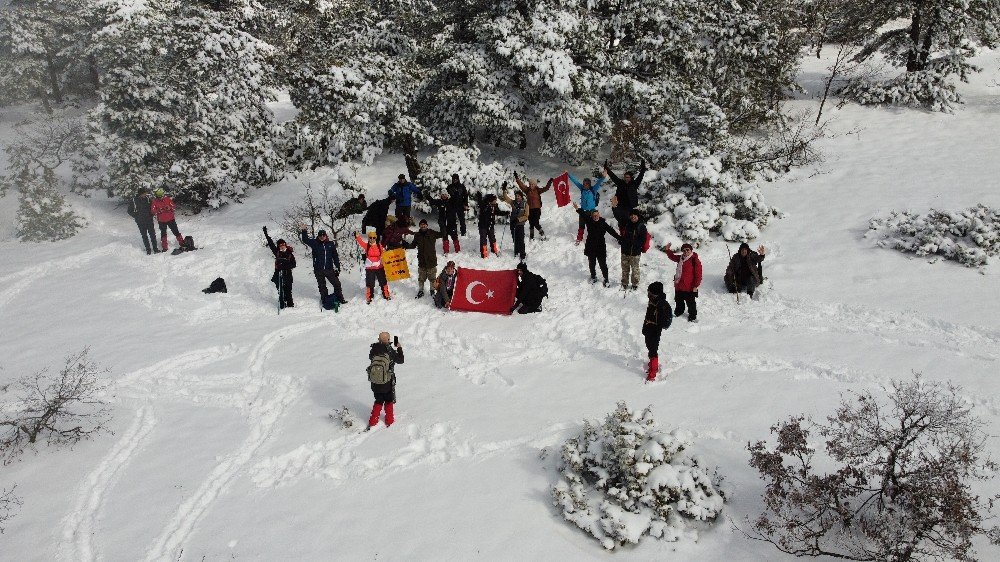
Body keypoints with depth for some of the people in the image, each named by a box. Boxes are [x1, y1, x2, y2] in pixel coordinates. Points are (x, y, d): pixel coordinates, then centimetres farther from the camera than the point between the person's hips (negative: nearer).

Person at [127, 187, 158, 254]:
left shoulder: (147, 197, -4)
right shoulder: (133, 200, -12)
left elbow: (152, 206, 12)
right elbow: (130, 211, -2)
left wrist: (151, 214, 0)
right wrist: (137, 217, -8)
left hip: (149, 219, 2)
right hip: (141, 221, -2)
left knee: (152, 234, 4)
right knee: (144, 235, 6)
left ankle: (155, 248, 15)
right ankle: (148, 249, 16)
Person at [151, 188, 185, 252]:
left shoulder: (168, 199, -5)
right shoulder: (155, 202, -5)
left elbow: (174, 207, -5)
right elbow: (153, 211, -10)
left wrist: (169, 208, -25)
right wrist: (159, 210, -28)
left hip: (171, 219, -1)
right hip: (161, 221, 1)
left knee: (176, 232, 4)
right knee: (163, 234, 10)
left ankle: (182, 243, 13)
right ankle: (165, 247, 18)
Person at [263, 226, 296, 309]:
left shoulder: (290, 254, 0)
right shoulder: (277, 252, 3)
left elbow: (293, 264, -2)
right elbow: (270, 243, 6)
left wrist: (285, 266, -18)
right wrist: (266, 234, 8)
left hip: (287, 274, -1)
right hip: (279, 274, 1)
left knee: (288, 290, 3)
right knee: (280, 291, 2)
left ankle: (290, 304, 14)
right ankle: (281, 305, 9)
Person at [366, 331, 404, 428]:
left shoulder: (374, 349, -12)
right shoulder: (390, 351, -20)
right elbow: (400, 360, -4)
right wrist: (399, 348, 7)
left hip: (375, 383, 3)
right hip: (387, 384, -3)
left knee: (378, 401, 22)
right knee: (388, 402, 21)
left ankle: (372, 422, 21)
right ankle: (389, 421, 31)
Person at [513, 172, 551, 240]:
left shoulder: (538, 190, -3)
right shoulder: (527, 190, 4)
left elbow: (545, 188, -11)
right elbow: (521, 185, 3)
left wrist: (549, 183, -26)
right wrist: (517, 178, -2)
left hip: (537, 209, -3)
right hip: (530, 209, 3)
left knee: (536, 224, -7)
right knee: (531, 224, 10)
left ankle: (542, 234, 13)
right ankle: (531, 237, 19)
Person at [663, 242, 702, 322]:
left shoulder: (695, 260, -18)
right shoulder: (680, 258, 5)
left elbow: (698, 274, -17)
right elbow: (673, 257, 25)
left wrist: (696, 285, -17)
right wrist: (667, 250, 10)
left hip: (689, 287, -7)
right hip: (678, 285, 7)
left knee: (690, 302, 5)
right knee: (679, 301, 25)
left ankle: (693, 317, 20)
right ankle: (678, 312, 46)